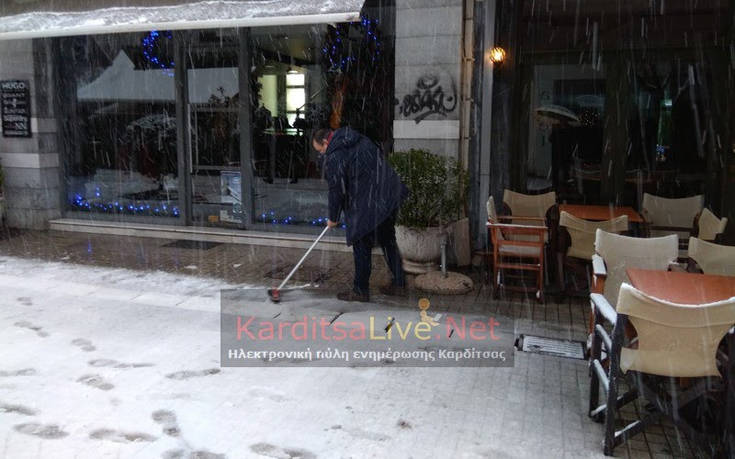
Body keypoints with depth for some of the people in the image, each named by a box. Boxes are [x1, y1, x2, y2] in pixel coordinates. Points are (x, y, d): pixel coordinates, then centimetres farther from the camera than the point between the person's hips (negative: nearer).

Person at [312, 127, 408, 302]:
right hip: (390, 194, 9)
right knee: (388, 240, 18)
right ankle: (399, 284, 27)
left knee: (362, 246, 5)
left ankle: (360, 290, 15)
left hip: (367, 205, -8)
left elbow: (336, 190, -10)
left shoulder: (334, 158, -12)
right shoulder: (360, 139, 12)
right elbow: (380, 155, 20)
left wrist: (333, 218, 4)